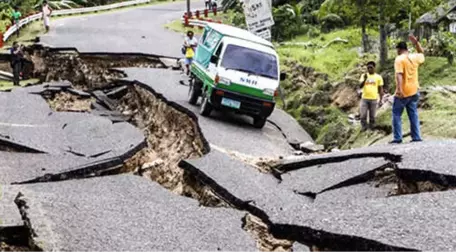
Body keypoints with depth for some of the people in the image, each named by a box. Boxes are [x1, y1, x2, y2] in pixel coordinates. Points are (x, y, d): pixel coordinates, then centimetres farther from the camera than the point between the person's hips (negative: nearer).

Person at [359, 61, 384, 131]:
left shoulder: (378, 77, 2)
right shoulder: (364, 75, 4)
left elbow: (381, 89, 5)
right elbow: (360, 86, -7)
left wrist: (381, 99, -1)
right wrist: (365, 79, -23)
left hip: (373, 99, -1)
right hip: (364, 99, 1)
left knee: (372, 116, 4)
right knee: (363, 115, -2)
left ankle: (372, 129, 14)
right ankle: (363, 129, 10)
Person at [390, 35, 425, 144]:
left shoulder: (399, 59, -12)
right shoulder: (415, 57, 6)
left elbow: (399, 74, -24)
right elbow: (422, 53, 31)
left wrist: (399, 89, -31)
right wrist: (416, 43, 21)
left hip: (403, 93, -6)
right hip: (414, 92, 6)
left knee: (396, 115, 2)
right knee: (414, 115, 10)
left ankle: (397, 138, -2)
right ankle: (416, 137, 9)